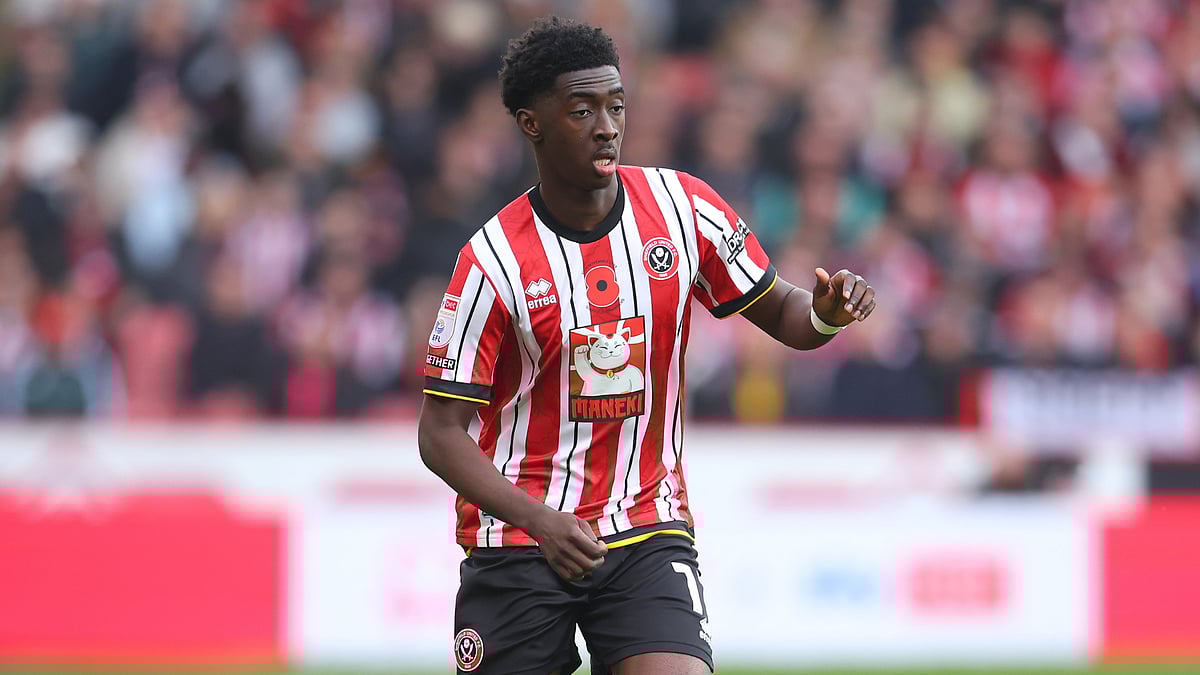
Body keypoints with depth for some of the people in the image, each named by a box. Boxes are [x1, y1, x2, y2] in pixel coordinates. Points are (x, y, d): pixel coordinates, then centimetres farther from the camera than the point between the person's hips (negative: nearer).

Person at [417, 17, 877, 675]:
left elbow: (778, 312, 10)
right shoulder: (494, 258, -11)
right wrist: (540, 521, -25)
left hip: (649, 533, 2)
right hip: (520, 542, -1)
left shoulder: (682, 206, -2)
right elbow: (441, 433, -10)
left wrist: (824, 312, -15)